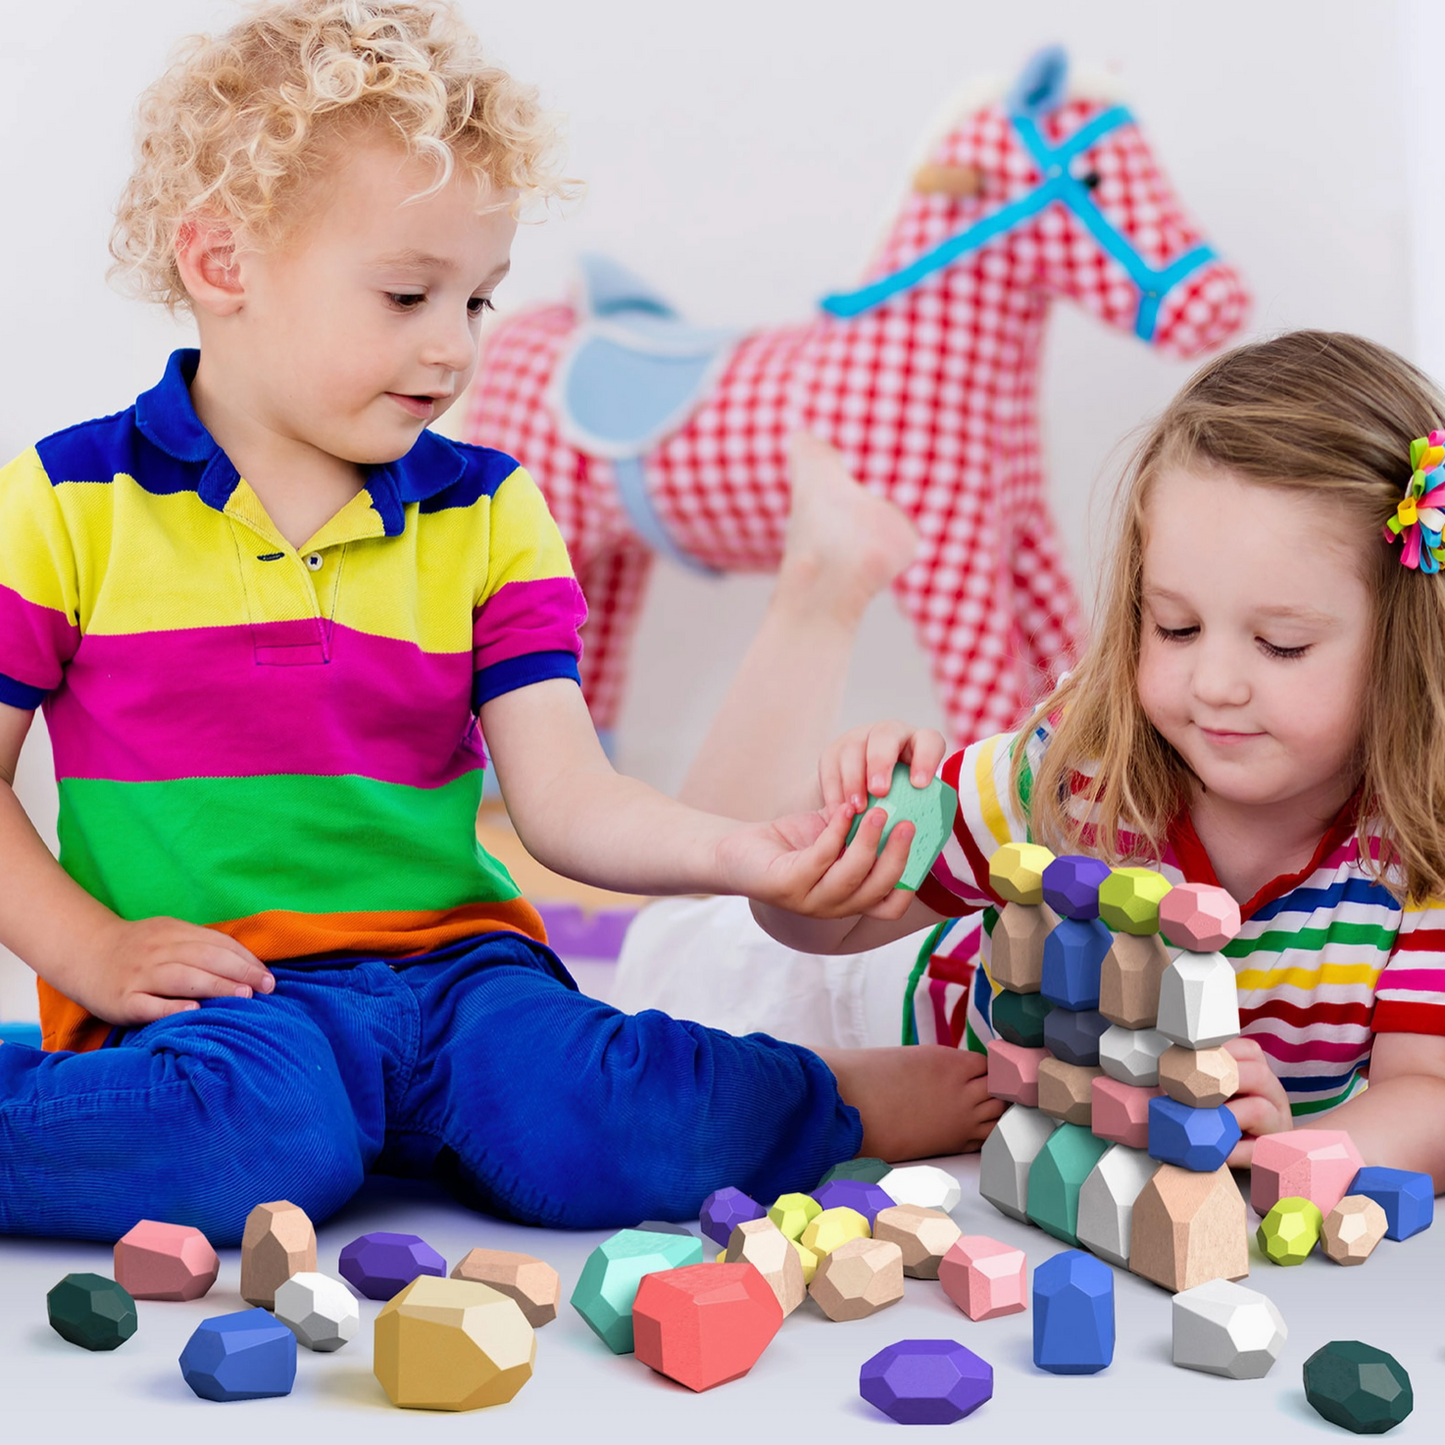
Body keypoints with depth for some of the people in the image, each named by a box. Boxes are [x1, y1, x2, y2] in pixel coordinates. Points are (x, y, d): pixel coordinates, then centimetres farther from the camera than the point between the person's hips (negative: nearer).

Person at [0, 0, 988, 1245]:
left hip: (453, 958, 4)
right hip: (214, 990, -3)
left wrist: (739, 854, -17)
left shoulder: (485, 517, 10)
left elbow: (564, 797, 1)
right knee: (268, 1130, -38)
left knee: (591, 1139, -26)